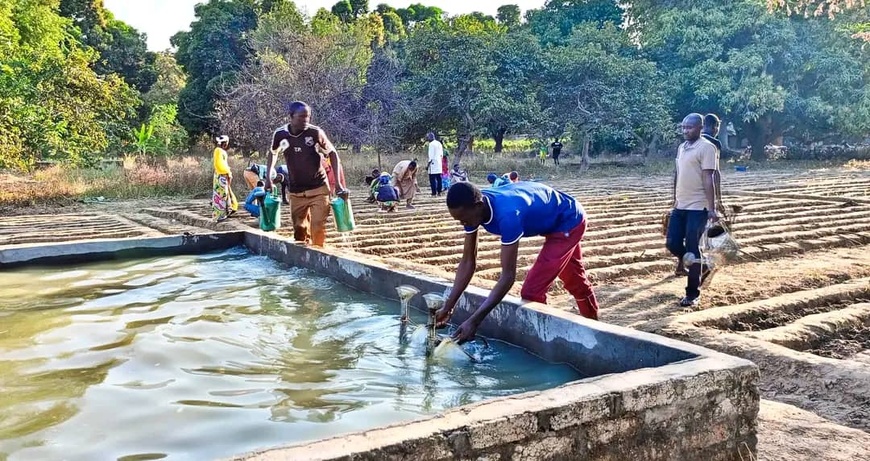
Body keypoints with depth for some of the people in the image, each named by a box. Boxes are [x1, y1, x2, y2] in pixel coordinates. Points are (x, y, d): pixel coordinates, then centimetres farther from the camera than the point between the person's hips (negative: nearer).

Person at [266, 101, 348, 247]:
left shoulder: (315, 132, -14)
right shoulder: (280, 134, -7)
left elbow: (332, 154, -3)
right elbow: (273, 153, 14)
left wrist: (338, 183, -10)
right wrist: (268, 177, 6)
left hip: (318, 189, -2)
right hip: (296, 191, 3)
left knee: (318, 226, -10)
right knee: (299, 230, 9)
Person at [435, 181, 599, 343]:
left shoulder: (507, 214, -43)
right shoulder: (472, 208, -20)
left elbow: (508, 276, -41)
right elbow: (468, 261, -13)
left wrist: (474, 321, -43)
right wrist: (448, 307, -17)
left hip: (570, 221, -8)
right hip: (555, 222, 8)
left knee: (532, 292, -15)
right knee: (575, 280, 28)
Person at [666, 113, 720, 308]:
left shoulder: (706, 147, -10)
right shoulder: (682, 147, 14)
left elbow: (709, 179, -16)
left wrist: (712, 208, -19)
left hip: (698, 208, -7)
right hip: (680, 206, 7)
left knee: (692, 250, -3)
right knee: (672, 243, 6)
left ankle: (692, 295, 7)